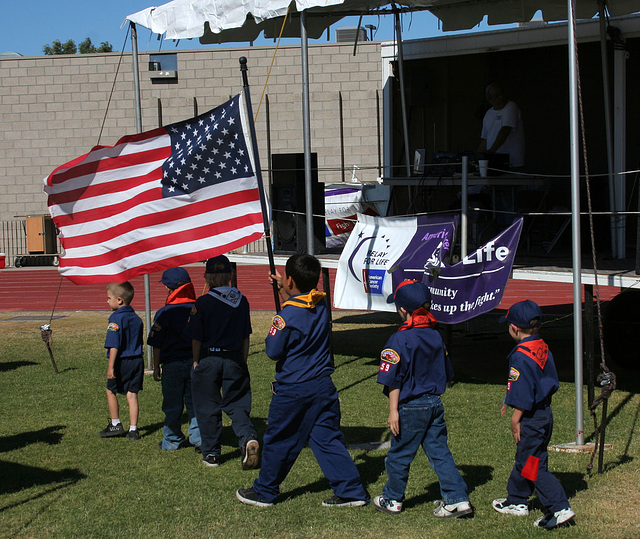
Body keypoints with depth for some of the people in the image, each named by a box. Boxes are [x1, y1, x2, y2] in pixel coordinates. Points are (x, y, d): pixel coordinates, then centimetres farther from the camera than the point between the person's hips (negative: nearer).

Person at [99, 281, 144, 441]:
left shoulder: (116, 318, -14)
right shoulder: (136, 318, 10)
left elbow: (114, 345, -19)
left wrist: (111, 367, -19)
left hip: (122, 361, -6)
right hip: (137, 361, 6)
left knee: (111, 390, 13)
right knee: (132, 394, 7)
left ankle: (115, 425, 19)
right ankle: (133, 429, 6)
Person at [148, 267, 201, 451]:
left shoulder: (164, 313, -11)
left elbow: (157, 345, -6)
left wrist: (156, 367, 4)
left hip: (172, 365, -3)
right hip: (196, 364, 3)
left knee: (172, 405, 8)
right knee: (194, 402, 10)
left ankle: (171, 441, 19)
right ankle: (199, 438, 1)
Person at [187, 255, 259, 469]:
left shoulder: (203, 302, -12)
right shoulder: (241, 301, 0)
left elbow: (196, 338, -8)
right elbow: (246, 337, 6)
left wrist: (196, 362, 5)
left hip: (208, 360, -3)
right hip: (234, 360, 3)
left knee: (208, 408, 9)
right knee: (237, 404, 10)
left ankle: (211, 453, 17)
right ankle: (248, 437, -16)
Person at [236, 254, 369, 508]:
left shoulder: (287, 316, -21)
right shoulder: (321, 304, 1)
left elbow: (273, 351, -12)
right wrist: (285, 289, 24)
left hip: (293, 390, -6)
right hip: (324, 386, 6)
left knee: (279, 441, 10)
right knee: (328, 439, 10)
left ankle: (264, 492, 25)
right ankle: (351, 490, 7)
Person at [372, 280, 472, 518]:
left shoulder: (399, 340, -16)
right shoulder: (436, 336, 5)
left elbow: (394, 380, -15)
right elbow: (446, 372, 14)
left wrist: (393, 411, -11)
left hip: (411, 407, -6)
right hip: (435, 404, 6)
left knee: (399, 454, 9)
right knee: (439, 451, 10)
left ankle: (392, 499, 23)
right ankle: (457, 498, 5)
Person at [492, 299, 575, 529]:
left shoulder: (521, 356, -21)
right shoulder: (543, 349, 7)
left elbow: (522, 394, -22)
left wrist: (515, 420, -12)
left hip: (531, 419, -10)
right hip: (545, 413, 10)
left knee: (533, 465, -3)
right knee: (524, 459, 21)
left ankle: (560, 508, -6)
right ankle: (517, 501, 34)